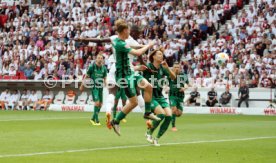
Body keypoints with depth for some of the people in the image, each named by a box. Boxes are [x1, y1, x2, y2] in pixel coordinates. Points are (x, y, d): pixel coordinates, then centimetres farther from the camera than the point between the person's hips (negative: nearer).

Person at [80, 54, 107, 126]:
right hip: (94, 87, -5)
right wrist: (82, 85, 8)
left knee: (100, 104, 6)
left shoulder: (104, 68, 5)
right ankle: (97, 120, -13)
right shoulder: (92, 67, -6)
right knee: (97, 102, -17)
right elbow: (86, 76, 3)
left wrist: (105, 84, -5)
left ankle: (93, 118, 22)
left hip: (100, 87, 5)